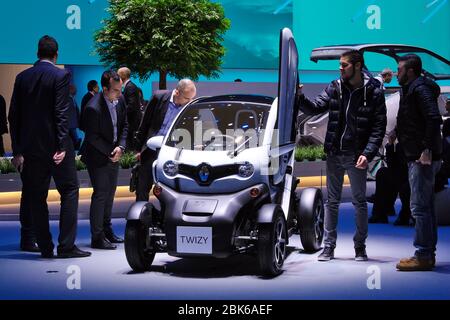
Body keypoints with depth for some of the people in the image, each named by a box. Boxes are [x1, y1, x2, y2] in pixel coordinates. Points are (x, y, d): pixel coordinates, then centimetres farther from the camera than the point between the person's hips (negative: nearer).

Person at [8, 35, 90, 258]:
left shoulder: (22, 77, 7)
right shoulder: (60, 76, -7)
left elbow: (13, 115, 6)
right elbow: (61, 113, -15)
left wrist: (17, 150, 10)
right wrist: (61, 146, -15)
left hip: (30, 146, 4)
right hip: (54, 145, -4)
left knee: (36, 197, 10)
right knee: (69, 191, 4)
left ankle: (45, 248, 11)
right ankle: (66, 246, -3)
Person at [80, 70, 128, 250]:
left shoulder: (120, 100, -4)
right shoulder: (93, 108, -27)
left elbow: (124, 125, 5)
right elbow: (92, 137, -21)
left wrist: (120, 147, -9)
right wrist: (110, 152, -18)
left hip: (113, 155, 7)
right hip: (98, 157, -7)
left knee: (110, 193, 15)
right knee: (100, 194, -6)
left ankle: (107, 230, 29)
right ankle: (97, 238, -1)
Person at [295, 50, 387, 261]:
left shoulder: (373, 92, -6)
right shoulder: (335, 88, 5)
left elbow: (379, 127, -7)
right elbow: (315, 108, -1)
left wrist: (367, 153, -17)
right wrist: (299, 98, -20)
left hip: (357, 156, -3)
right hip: (334, 154, 3)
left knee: (359, 202, 6)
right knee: (332, 201, 8)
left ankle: (360, 246, 17)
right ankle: (329, 246, 13)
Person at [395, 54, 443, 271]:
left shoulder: (420, 89, -12)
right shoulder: (411, 90, 19)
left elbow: (434, 119, -24)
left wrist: (427, 150, -25)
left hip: (422, 158, -11)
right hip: (419, 157, 11)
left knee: (420, 207, -9)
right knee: (425, 207, 13)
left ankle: (423, 256, -8)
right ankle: (428, 254, 19)